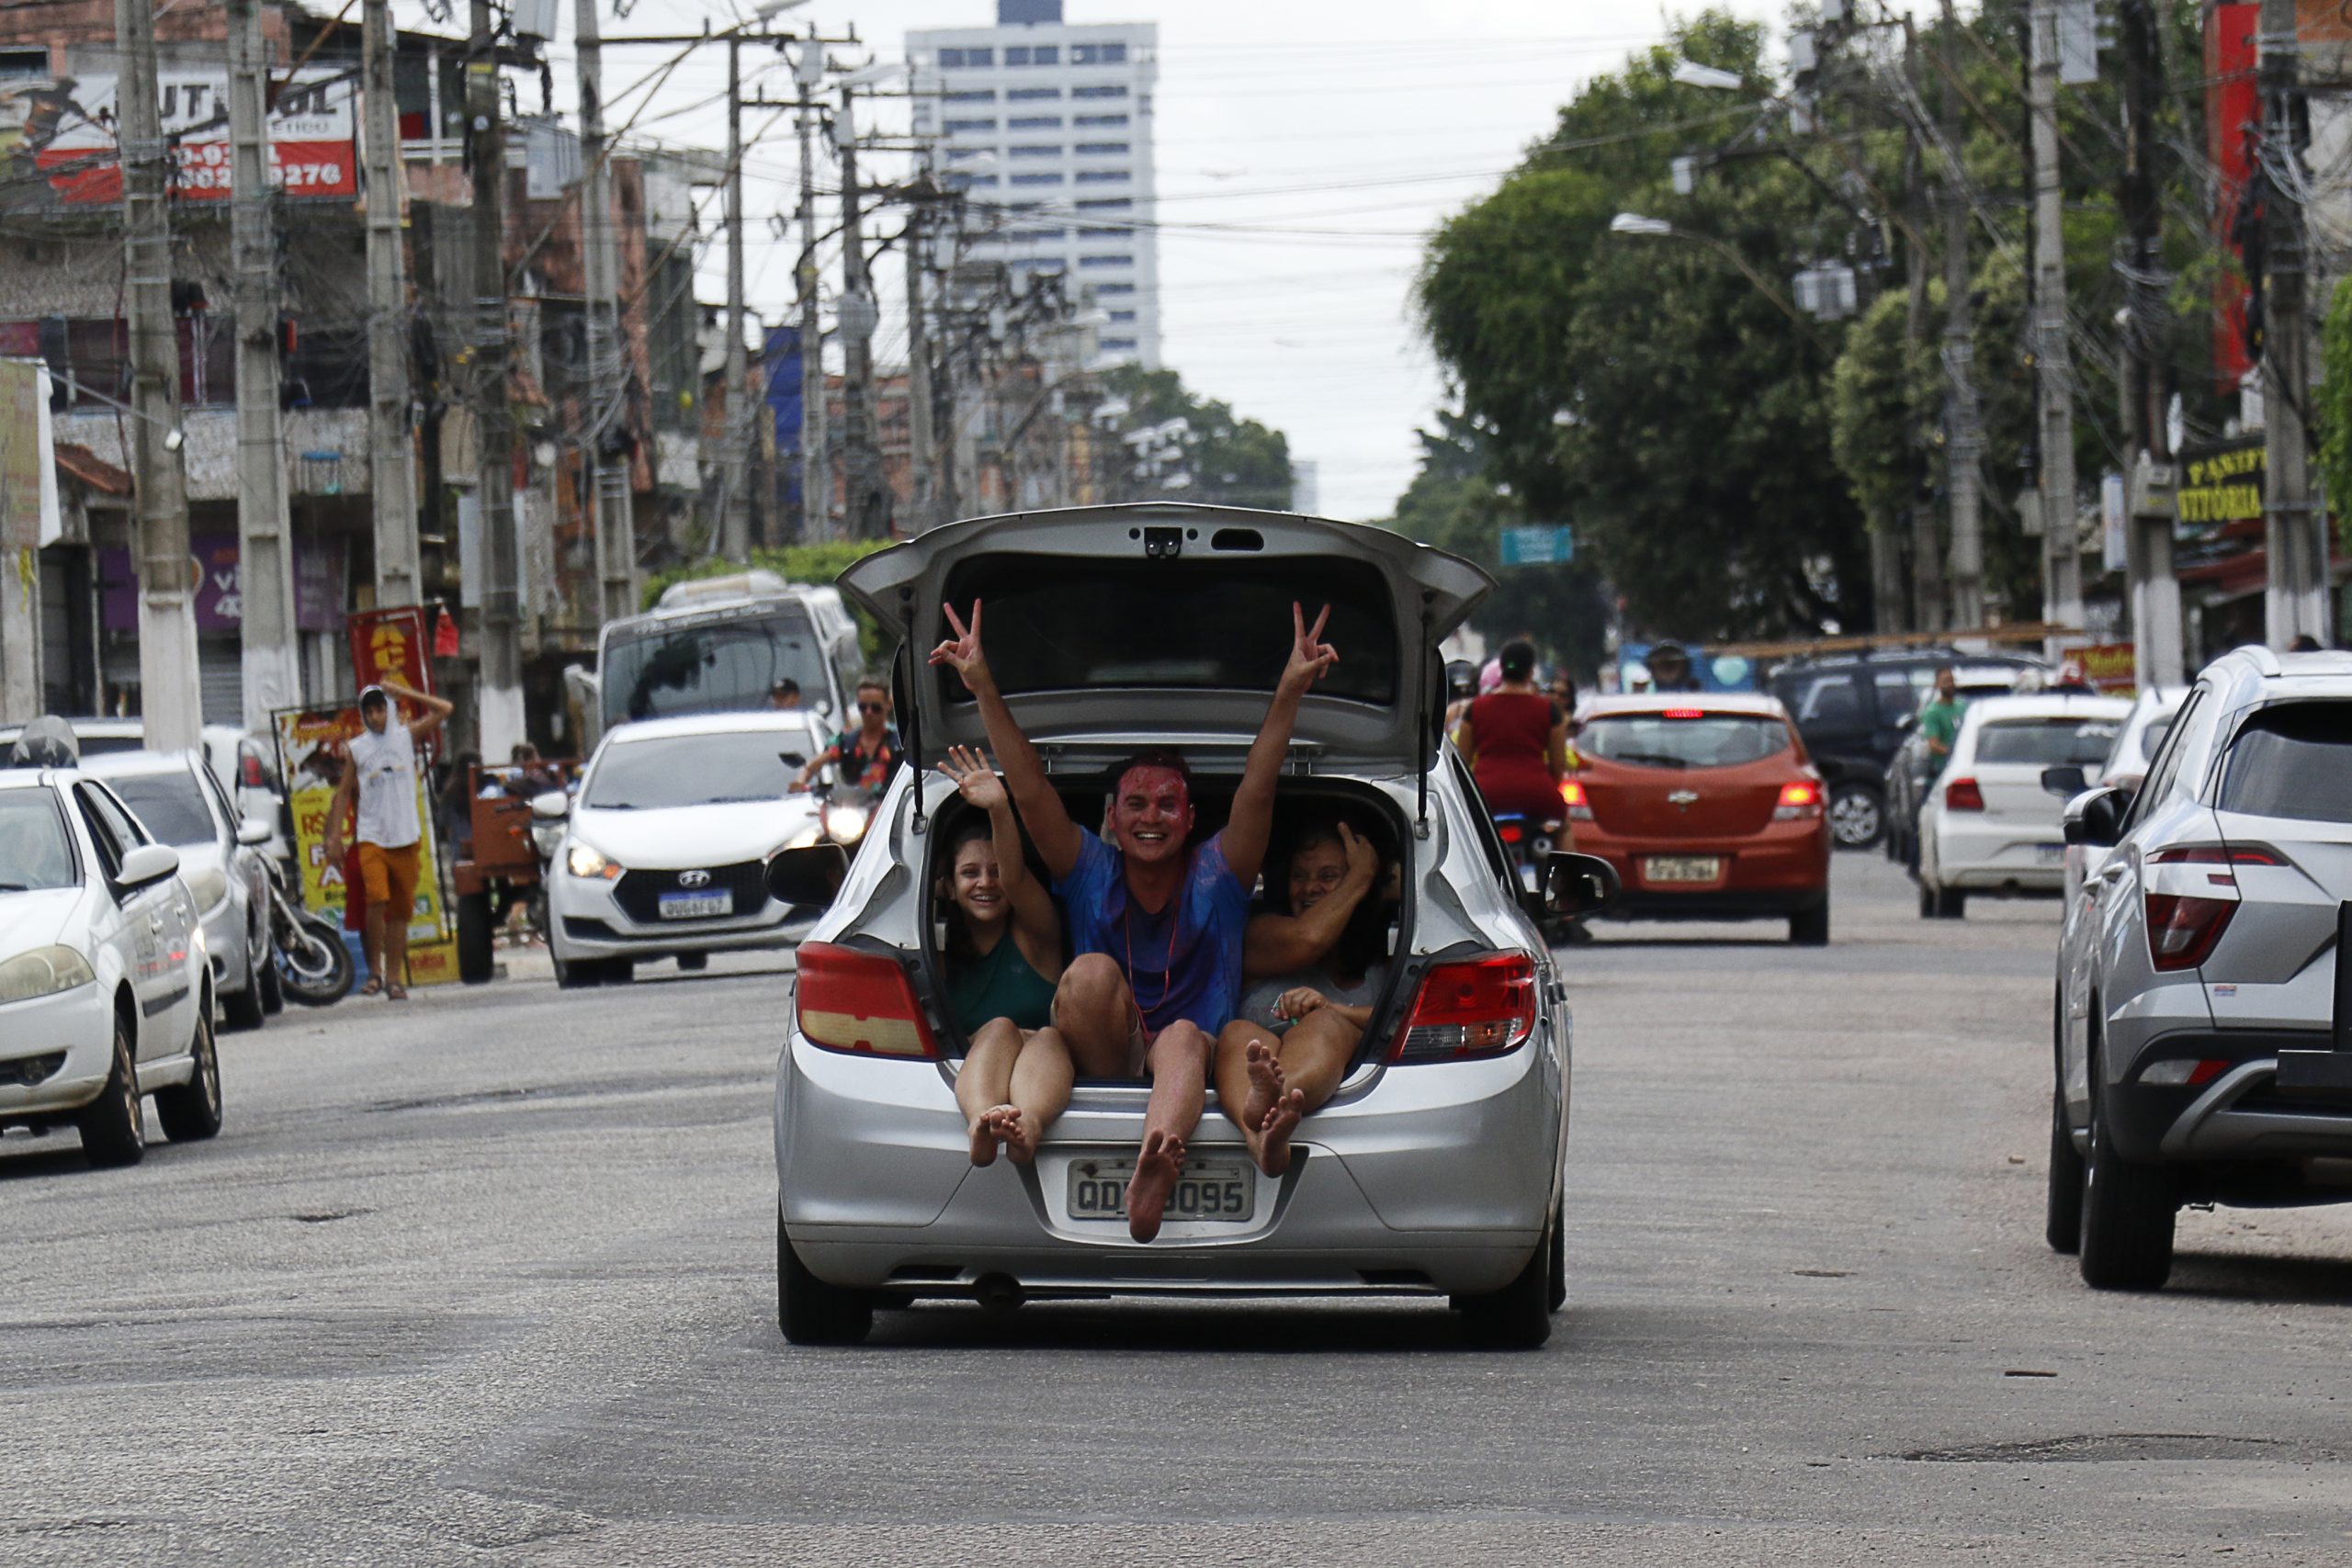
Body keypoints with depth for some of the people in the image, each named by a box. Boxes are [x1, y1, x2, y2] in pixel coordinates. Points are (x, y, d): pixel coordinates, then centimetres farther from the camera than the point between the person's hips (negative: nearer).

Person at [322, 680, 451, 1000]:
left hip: (404, 837, 1)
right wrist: (334, 837, 2)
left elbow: (444, 709, 5)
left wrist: (403, 692, 0)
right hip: (370, 837, -1)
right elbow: (344, 793, 10)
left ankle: (394, 977, 11)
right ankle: (375, 971, -11)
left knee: (400, 910, 4)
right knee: (376, 900, -19)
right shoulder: (356, 748, 8)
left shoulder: (406, 736, 9)